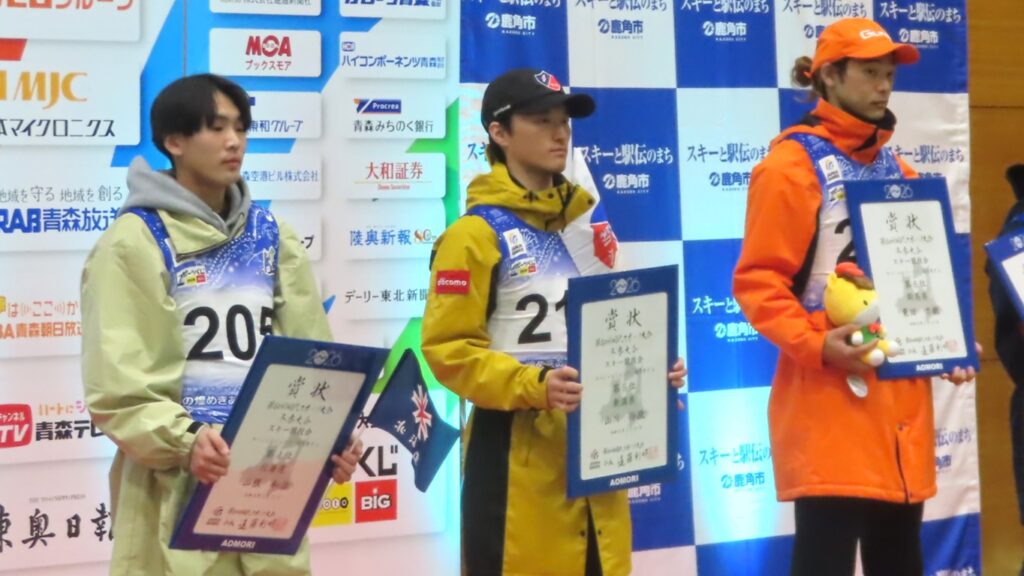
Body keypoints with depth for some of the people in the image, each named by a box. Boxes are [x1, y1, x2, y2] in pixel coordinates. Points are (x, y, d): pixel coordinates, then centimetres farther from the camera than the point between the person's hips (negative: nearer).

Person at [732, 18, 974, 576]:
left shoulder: (897, 171, 17)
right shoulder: (792, 165, -5)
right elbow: (757, 282, -12)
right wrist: (814, 346, -24)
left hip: (902, 395, 7)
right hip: (830, 401, -7)